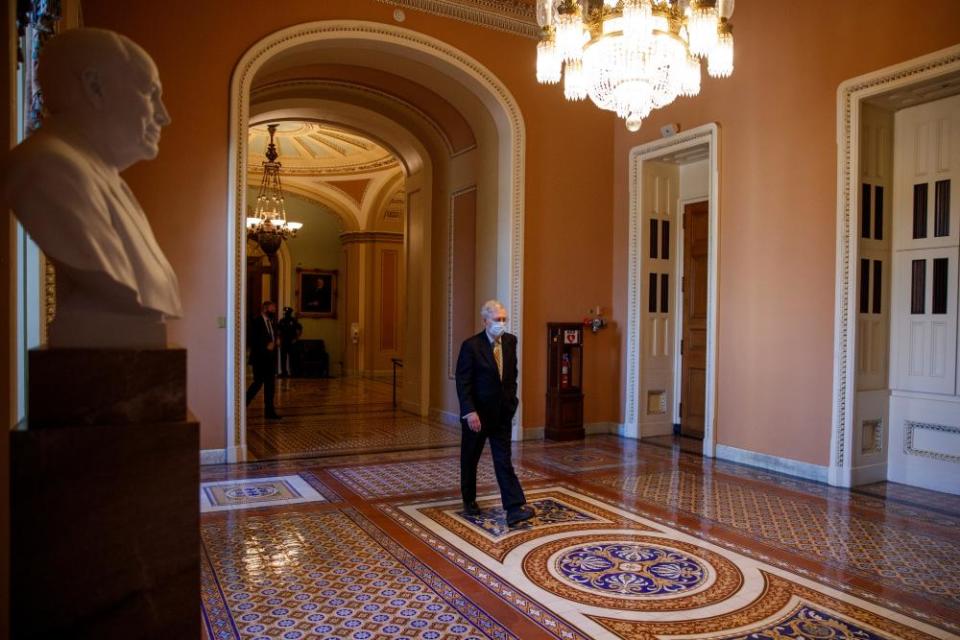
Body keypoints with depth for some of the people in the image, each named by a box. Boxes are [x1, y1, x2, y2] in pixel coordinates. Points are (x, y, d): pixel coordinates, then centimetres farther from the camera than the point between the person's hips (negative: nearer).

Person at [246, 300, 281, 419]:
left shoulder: (272, 323, 13)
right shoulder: (255, 322, -9)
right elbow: (251, 340, -15)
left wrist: (273, 345, 2)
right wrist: (265, 347, -17)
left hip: (270, 359, 7)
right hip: (259, 359, -7)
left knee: (269, 385, 6)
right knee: (258, 383, -6)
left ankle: (269, 411, 8)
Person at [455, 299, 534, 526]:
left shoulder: (511, 341, 2)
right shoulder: (471, 346, -15)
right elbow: (463, 382, -17)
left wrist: (511, 398, 12)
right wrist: (470, 412, -24)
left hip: (502, 414, 4)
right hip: (476, 414, -3)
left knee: (504, 461, -1)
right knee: (470, 459, 13)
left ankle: (515, 509, -4)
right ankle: (469, 501, 31)